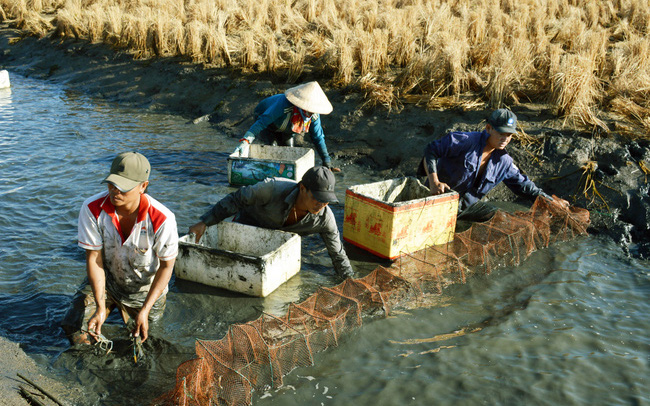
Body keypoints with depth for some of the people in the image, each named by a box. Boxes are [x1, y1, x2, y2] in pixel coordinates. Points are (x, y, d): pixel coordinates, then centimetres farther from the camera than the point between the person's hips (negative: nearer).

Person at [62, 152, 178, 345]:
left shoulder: (162, 219, -30)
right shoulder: (92, 208, -24)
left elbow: (166, 265, -17)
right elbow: (93, 257, -16)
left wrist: (145, 310, -22)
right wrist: (100, 307, -23)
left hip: (146, 287, -1)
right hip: (105, 279, 1)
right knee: (74, 327, -13)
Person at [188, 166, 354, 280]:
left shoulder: (324, 217, -32)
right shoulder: (274, 188, -43)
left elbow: (338, 254, -18)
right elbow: (237, 198, -29)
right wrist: (204, 222, -28)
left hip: (280, 233, 3)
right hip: (251, 217, -3)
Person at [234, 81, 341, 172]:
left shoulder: (314, 115, -25)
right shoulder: (285, 104, -45)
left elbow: (318, 138, -13)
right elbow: (262, 122, -48)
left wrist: (327, 162, -13)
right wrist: (245, 141, -59)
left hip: (286, 130, 5)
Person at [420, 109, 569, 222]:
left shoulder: (503, 161, 3)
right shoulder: (466, 142, -18)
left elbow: (522, 184, 16)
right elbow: (431, 150, -16)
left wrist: (551, 201, 15)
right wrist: (434, 182, -27)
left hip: (467, 203, 7)